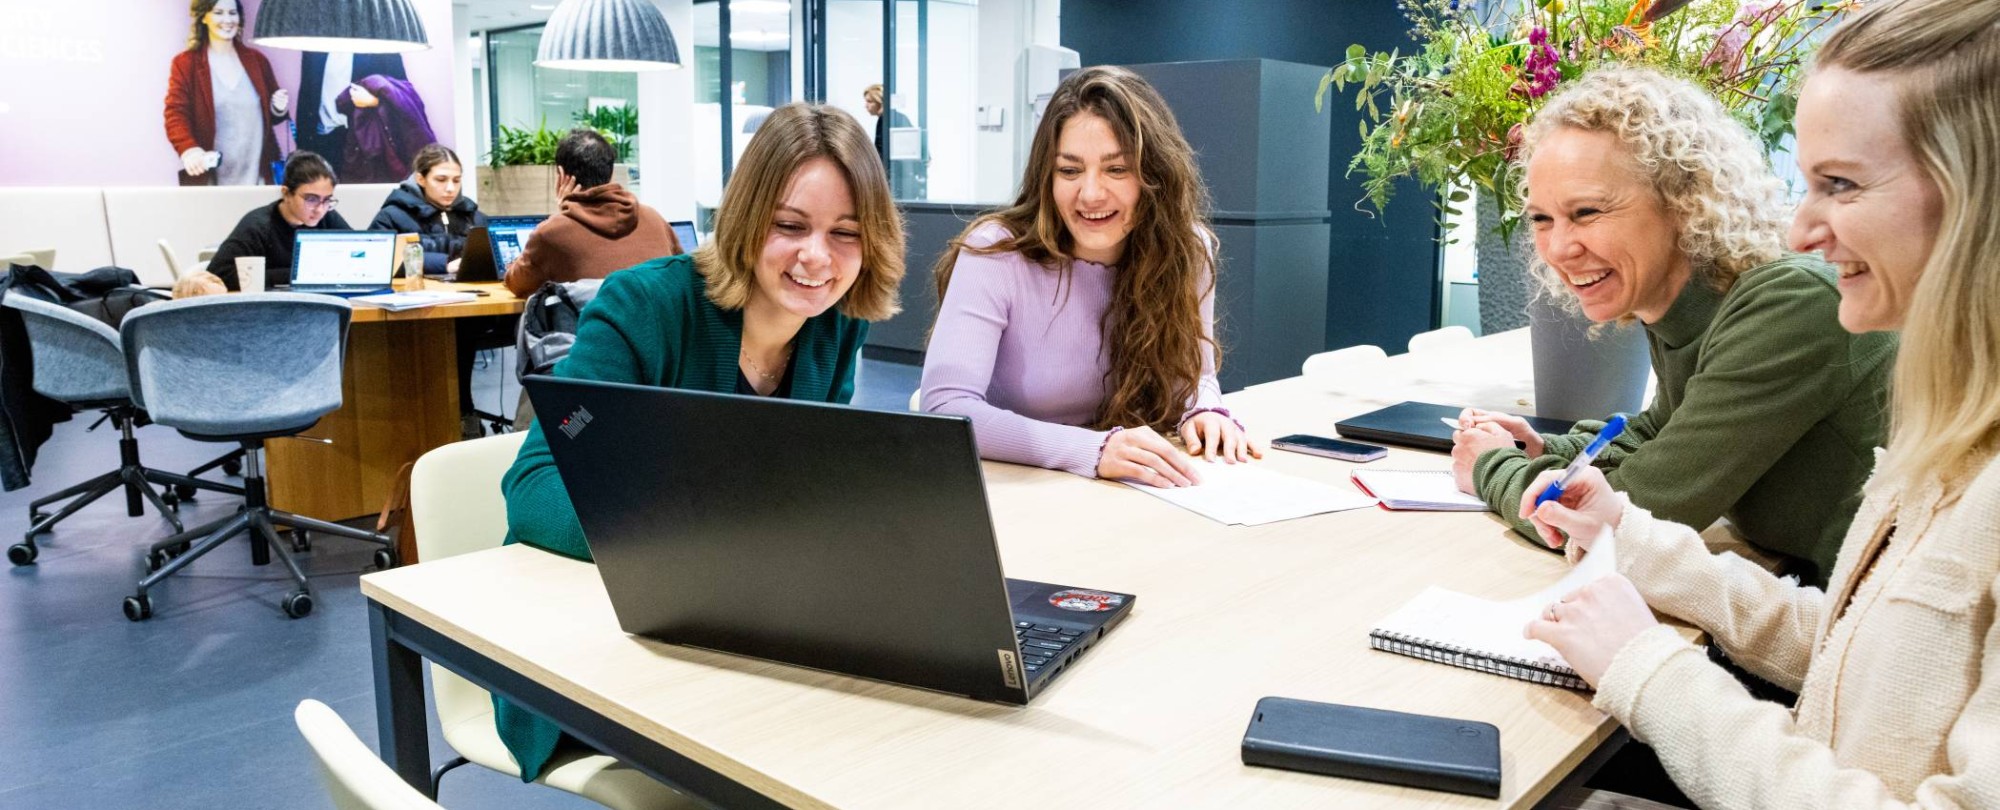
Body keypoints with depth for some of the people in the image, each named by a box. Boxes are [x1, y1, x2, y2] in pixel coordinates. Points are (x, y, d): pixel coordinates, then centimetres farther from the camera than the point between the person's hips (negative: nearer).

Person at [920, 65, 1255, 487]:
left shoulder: (1187, 250, -5)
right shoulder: (996, 253, -17)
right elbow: (946, 408, -26)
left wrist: (1202, 412, -12)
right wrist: (1093, 450, -36)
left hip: (1134, 498, 4)